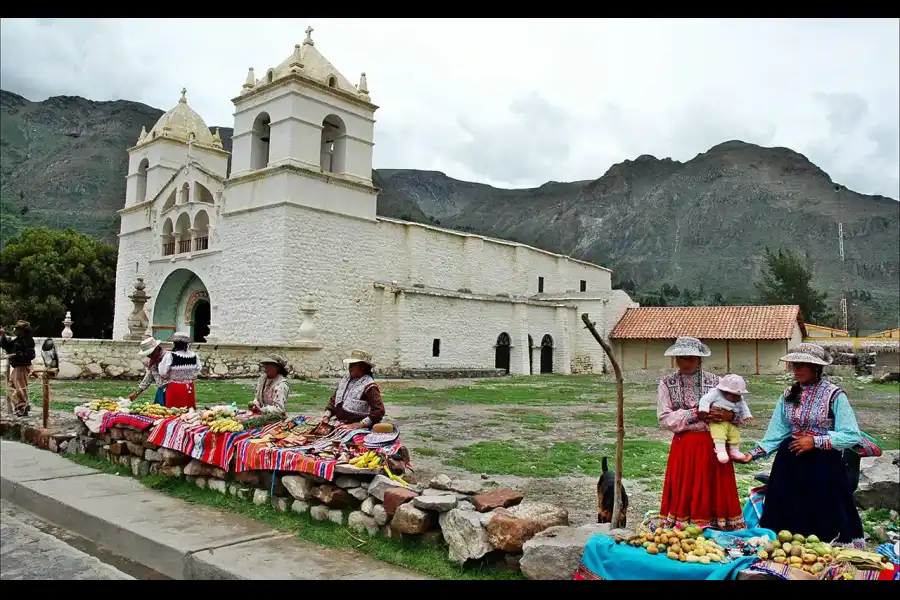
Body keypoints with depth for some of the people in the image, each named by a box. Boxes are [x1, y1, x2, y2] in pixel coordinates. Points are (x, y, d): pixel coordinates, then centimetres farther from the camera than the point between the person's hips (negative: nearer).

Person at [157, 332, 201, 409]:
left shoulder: (169, 356, -13)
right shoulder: (194, 356, -1)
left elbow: (163, 374, -9)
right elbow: (197, 373, 7)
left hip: (174, 389, -4)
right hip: (189, 389, 4)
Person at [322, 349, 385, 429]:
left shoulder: (369, 387, -10)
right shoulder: (345, 379, 15)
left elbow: (379, 410, -15)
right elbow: (334, 398, 23)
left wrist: (362, 424, -19)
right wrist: (328, 414, 8)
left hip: (356, 427, -7)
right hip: (339, 424, 7)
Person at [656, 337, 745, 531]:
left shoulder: (714, 381, 4)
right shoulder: (667, 383, 2)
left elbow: (737, 410, 4)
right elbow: (664, 419, -5)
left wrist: (729, 415, -18)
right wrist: (694, 414, -14)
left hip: (713, 447, 1)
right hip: (683, 448, -1)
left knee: (713, 491, 4)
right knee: (684, 493, 4)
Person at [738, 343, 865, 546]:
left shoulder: (834, 395, -8)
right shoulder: (788, 395, 5)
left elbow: (852, 436, -11)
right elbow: (777, 432, 5)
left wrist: (815, 441, -17)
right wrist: (754, 454, -5)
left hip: (822, 465, -4)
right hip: (790, 464, 4)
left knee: (823, 522, 3)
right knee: (787, 520, 11)